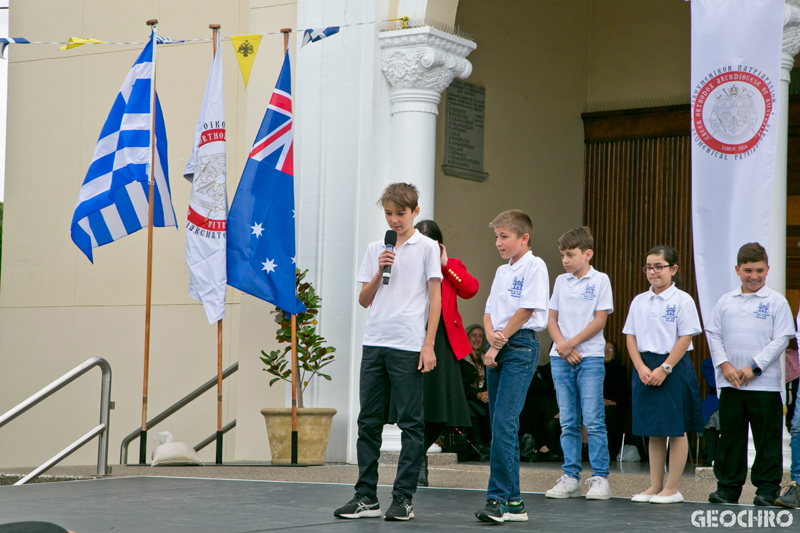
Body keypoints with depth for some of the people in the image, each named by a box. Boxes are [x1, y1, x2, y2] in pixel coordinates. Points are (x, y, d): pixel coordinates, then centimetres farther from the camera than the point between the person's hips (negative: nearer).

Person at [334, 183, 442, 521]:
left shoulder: (427, 247, 2)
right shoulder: (375, 249, 14)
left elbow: (435, 297, -1)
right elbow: (364, 300, 14)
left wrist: (428, 345, -8)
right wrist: (379, 271, -3)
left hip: (408, 346, -4)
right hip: (374, 343, 5)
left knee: (411, 423, 0)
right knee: (369, 420, 5)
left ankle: (403, 497, 3)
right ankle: (366, 496, 10)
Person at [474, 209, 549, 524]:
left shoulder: (534, 266, -5)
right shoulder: (502, 272, 20)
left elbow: (526, 310, -11)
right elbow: (489, 311, 17)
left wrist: (498, 345, -10)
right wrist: (491, 336, -5)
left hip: (521, 346, -9)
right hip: (497, 348, 9)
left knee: (504, 421, -17)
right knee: (499, 424, 5)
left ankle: (498, 498, -19)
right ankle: (513, 501, 8)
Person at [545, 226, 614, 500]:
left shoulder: (600, 280, 0)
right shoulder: (561, 281, 12)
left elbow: (600, 320, -6)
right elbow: (551, 319, 10)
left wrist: (571, 343, -11)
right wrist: (563, 346, -7)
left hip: (590, 357, -4)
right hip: (561, 357, 4)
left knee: (593, 420, -7)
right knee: (567, 422, 6)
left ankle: (600, 478, -2)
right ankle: (570, 477, 9)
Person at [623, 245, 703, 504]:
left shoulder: (682, 300, -5)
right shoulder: (639, 302, 9)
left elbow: (685, 339, -9)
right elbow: (631, 337, 7)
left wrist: (664, 368, -15)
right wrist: (642, 368, -6)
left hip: (674, 368, -5)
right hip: (645, 368, 5)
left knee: (676, 429, 1)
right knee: (653, 431, 10)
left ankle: (672, 488, 6)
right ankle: (655, 486, 16)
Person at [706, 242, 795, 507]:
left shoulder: (776, 301, -1)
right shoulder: (726, 301, 9)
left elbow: (781, 339, -5)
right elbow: (713, 333, 9)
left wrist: (754, 367, -11)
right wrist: (724, 365, -5)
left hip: (765, 383, -3)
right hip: (730, 383, 3)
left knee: (767, 438, 1)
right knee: (730, 435, 8)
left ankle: (767, 488, 9)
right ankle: (728, 487, 16)